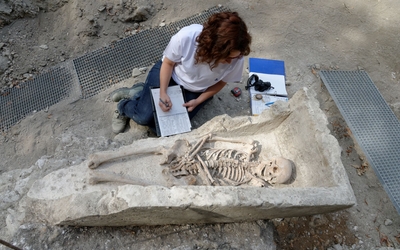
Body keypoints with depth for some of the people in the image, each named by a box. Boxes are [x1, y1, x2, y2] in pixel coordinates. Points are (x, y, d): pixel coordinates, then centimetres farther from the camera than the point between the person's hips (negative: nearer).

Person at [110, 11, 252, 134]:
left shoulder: (236, 60, -27)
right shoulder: (186, 36, -34)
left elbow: (220, 82, -7)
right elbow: (168, 62, -15)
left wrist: (198, 101, -15)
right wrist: (163, 93, -25)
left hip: (195, 92, 3)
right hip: (169, 74, -2)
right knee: (144, 117, -16)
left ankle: (137, 93, 11)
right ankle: (124, 106, 20)